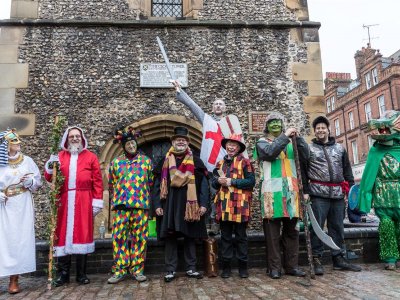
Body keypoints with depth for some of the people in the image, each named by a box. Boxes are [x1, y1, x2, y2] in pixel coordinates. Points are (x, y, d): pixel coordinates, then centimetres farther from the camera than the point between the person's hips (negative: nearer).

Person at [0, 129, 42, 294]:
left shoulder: (27, 161, 7)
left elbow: (38, 181, 9)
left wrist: (29, 181, -11)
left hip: (23, 206, 1)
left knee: (20, 240, 0)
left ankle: (14, 279, 8)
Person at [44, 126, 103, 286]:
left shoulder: (91, 157, 8)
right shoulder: (60, 156, 14)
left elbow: (97, 181, 2)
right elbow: (49, 179, 11)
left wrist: (97, 201, -4)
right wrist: (50, 169, -10)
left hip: (83, 201, -2)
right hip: (64, 201, 2)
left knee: (82, 234, 1)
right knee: (62, 234, 3)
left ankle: (81, 273, 12)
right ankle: (63, 273, 14)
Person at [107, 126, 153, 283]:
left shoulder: (146, 160, 8)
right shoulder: (116, 162, 10)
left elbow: (151, 182, 11)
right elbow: (111, 184, 16)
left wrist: (143, 197, 8)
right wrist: (119, 197, 13)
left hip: (141, 205, 0)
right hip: (121, 205, 1)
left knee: (139, 237, 3)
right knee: (119, 237, 0)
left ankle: (137, 269, 13)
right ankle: (119, 270, 10)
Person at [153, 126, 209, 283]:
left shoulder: (196, 161, 5)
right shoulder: (165, 162, 8)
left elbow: (203, 184, 3)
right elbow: (157, 185, 6)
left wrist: (203, 204, -5)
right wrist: (157, 205, -2)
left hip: (190, 205, 0)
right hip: (169, 205, 1)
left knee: (190, 236, 7)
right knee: (170, 237, 4)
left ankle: (191, 268, 18)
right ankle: (170, 270, 14)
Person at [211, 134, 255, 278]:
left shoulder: (245, 162, 0)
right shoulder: (220, 163, 15)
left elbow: (251, 181, -9)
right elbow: (214, 183, 17)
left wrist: (232, 181, -14)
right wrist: (219, 181, -6)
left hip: (239, 205, -4)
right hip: (223, 205, 4)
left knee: (241, 236, 6)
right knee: (225, 236, 10)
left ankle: (243, 266, 17)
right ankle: (226, 266, 19)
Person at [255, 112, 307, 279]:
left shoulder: (290, 143, 19)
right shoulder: (262, 142, 9)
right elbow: (270, 153, -13)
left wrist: (297, 137, -6)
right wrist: (285, 136, -11)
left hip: (290, 189, 4)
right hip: (272, 190, -4)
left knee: (291, 229, 8)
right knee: (273, 231, -2)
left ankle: (291, 265, 16)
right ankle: (274, 267, 5)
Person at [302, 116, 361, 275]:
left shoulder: (340, 148, 15)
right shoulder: (309, 148, 4)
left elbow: (347, 170, 16)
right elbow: (302, 171, 1)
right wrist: (305, 191, -6)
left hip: (338, 193, 4)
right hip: (319, 193, -3)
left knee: (337, 227, 9)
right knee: (317, 226, -4)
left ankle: (338, 258, 19)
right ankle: (316, 259, 4)